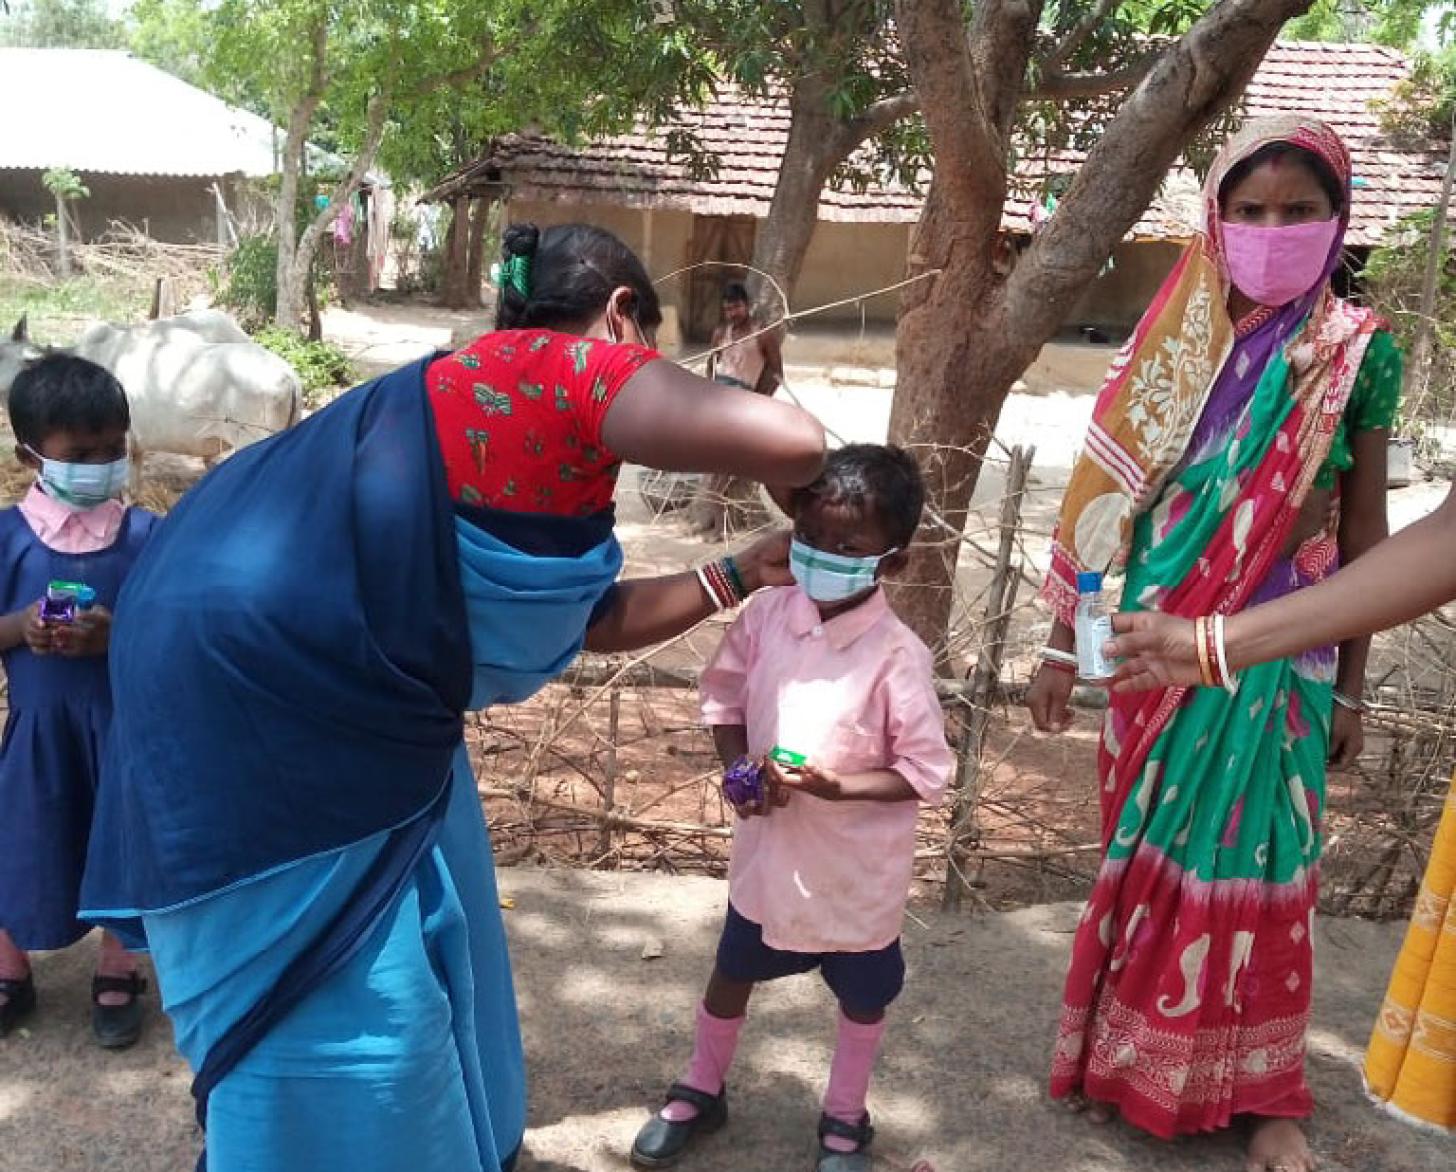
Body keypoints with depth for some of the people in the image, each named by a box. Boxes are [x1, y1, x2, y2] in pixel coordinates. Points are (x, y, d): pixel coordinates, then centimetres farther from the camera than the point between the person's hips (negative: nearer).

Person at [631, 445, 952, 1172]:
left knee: (863, 995, 20)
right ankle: (701, 1092, 50)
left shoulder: (897, 657, -24)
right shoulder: (766, 615, -13)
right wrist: (739, 769, -15)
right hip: (769, 850, 4)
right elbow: (723, 700, 2)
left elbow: (927, 775, -19)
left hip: (858, 868, -3)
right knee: (732, 973, 24)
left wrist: (837, 787, -31)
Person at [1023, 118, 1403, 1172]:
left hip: (1275, 650, -2)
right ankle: (1135, 1052, 32)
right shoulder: (1175, 336, 1)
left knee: (1250, 863, 6)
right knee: (1144, 851, 12)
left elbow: (1364, 527, 2)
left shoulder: (1360, 352, -3)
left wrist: (1351, 686, 4)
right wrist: (1064, 642, 4)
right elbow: (1110, 498, 3)